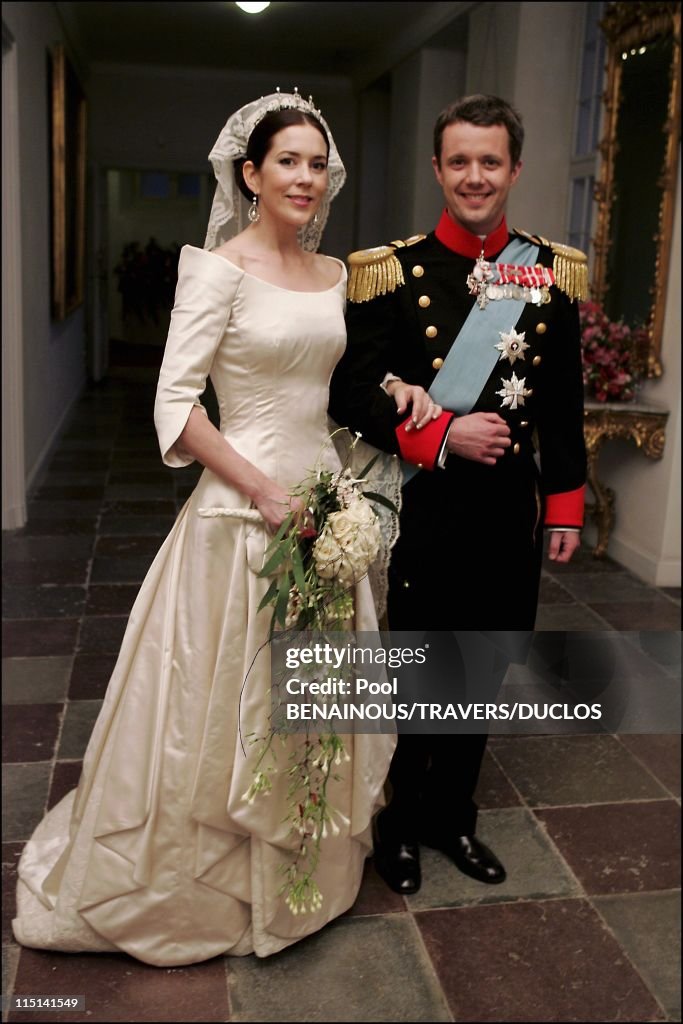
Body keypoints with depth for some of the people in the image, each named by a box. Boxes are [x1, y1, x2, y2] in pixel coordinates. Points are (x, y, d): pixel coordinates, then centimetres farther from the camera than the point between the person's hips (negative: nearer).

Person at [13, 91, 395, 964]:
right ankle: (202, 879, 31)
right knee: (229, 699, 6)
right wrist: (266, 491, -18)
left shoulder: (335, 275, 9)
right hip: (243, 508, -6)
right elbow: (174, 407, -15)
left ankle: (300, 864, 41)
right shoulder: (220, 269, -11)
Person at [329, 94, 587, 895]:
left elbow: (564, 402, 8)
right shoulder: (393, 271, -5)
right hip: (420, 507, -3)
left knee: (485, 670, 15)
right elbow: (353, 394, -9)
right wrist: (441, 435, -21)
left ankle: (452, 814, 37)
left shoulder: (552, 273, 4)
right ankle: (400, 820, 32)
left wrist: (565, 503, 7)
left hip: (509, 509, 3)